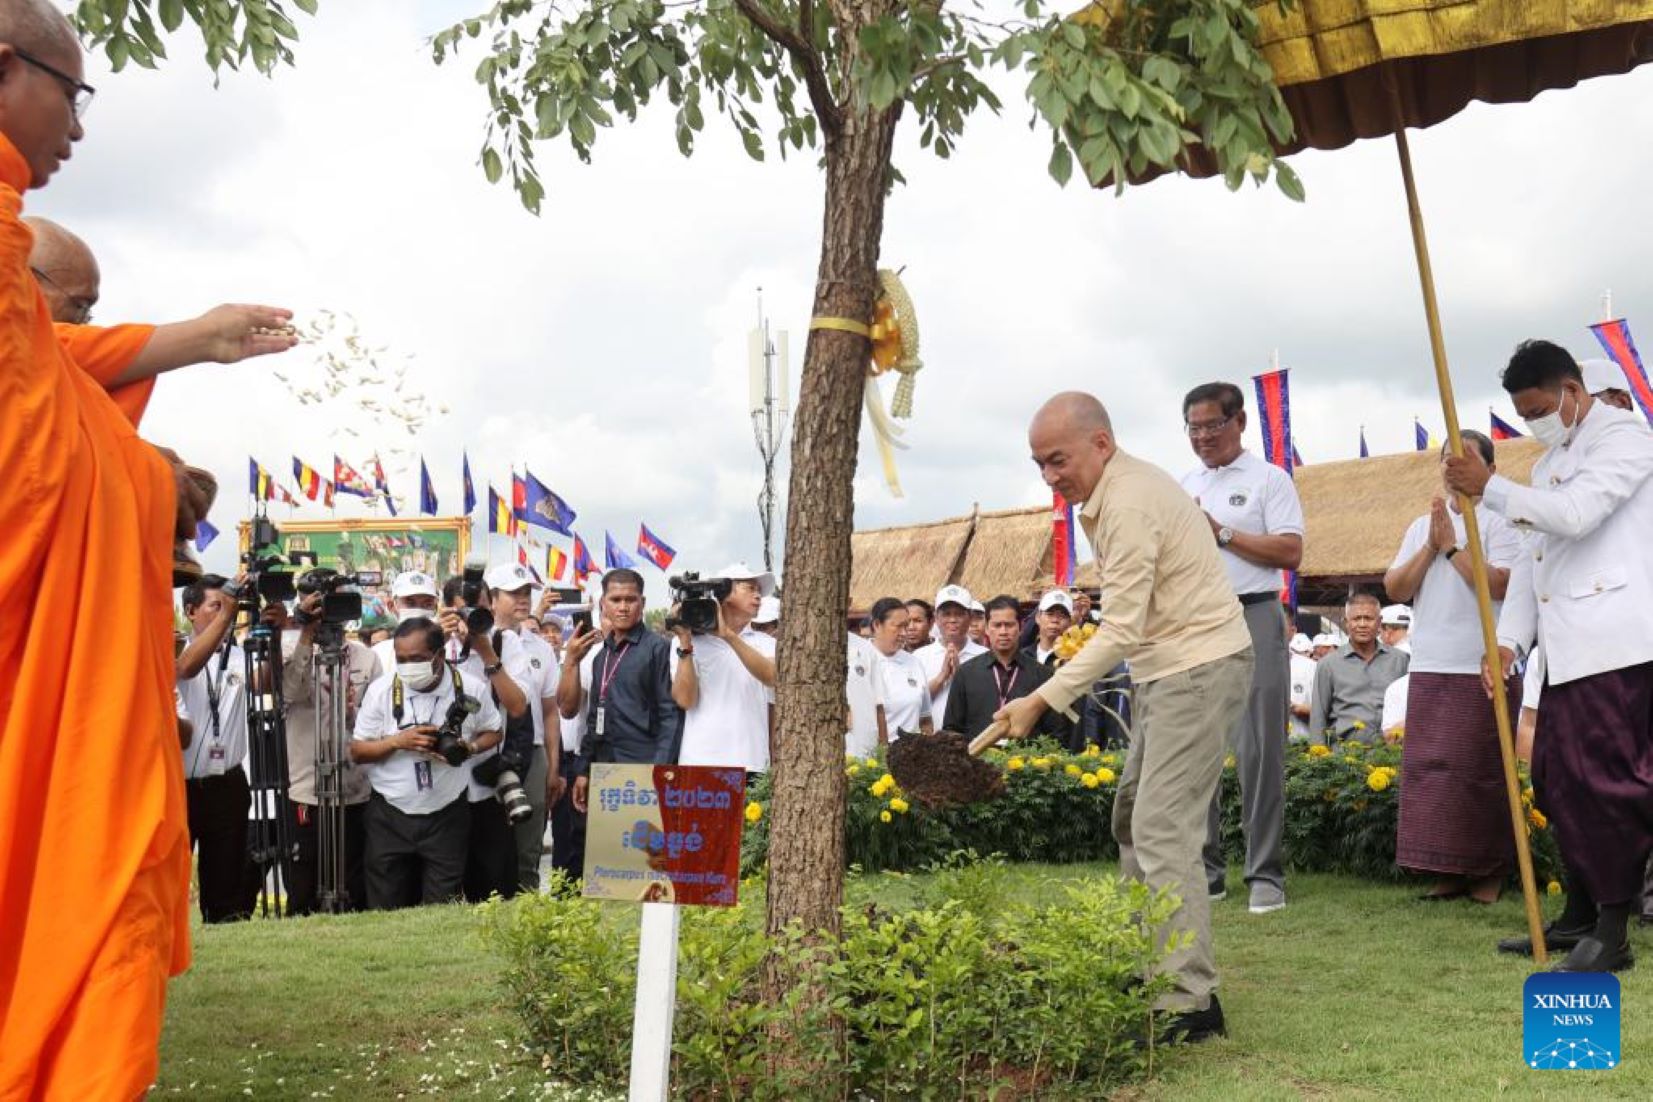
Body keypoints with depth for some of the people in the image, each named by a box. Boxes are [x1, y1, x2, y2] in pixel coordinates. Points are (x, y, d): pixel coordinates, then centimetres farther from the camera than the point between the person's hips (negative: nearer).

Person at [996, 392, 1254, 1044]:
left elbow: (1121, 632, -24)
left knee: (1162, 828, -15)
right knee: (1132, 813, 15)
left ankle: (1191, 1002, -14)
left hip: (1200, 668, -11)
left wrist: (1041, 701, -25)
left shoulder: (1128, 506, -21)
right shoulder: (1118, 489, 12)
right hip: (1171, 670, 11)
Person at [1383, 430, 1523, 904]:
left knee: (1479, 770, -4)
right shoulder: (1421, 526, 16)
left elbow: (1501, 585, -14)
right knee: (1429, 768, 3)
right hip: (1429, 668, 5)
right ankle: (1449, 870, 11)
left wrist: (1451, 546, -9)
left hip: (1481, 669, -5)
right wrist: (1430, 547, -3)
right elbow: (1394, 588, 8)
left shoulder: (1500, 522, 0)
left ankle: (1489, 872, 7)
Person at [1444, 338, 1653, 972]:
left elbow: (1575, 513, -20)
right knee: (1556, 778, 10)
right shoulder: (1549, 461, 22)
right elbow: (1531, 557, 18)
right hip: (1568, 651, 9)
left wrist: (1488, 488, -12)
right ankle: (1580, 917, 20)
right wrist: (1508, 640, 7)